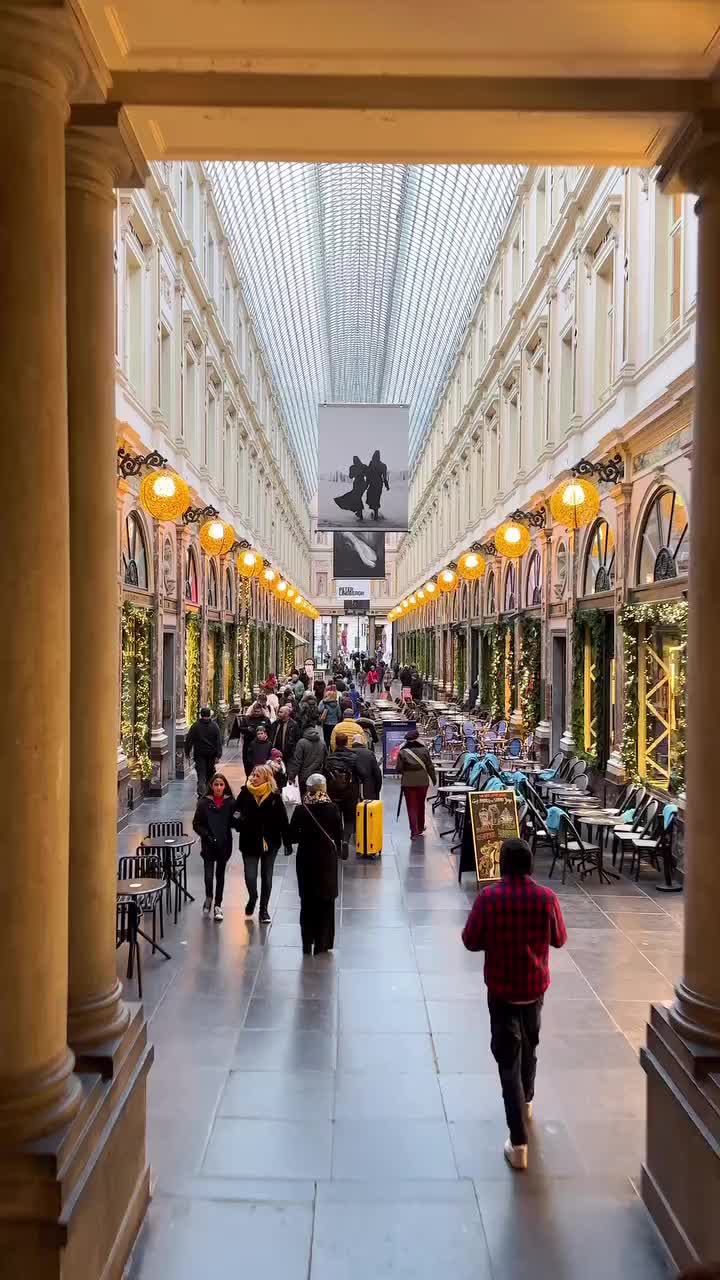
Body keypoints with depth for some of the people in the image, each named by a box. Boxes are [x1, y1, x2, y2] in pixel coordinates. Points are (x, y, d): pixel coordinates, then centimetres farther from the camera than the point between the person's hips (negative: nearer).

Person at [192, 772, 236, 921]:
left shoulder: (230, 802, -2)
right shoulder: (204, 802, -5)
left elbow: (233, 822, 3)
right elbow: (196, 824, -1)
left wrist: (238, 822, -19)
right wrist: (206, 834, -15)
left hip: (224, 844, 1)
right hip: (208, 845, -1)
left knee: (220, 875, 11)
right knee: (209, 875, -7)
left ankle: (217, 905, 24)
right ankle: (208, 898, 23)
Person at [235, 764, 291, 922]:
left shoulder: (274, 797, -9)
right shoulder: (245, 793, -6)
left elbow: (283, 821, -5)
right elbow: (237, 811, 5)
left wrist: (287, 842, -5)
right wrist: (239, 819, -19)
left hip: (270, 842, 0)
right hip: (249, 842, 0)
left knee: (267, 876, 10)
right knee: (250, 876, -4)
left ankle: (264, 909, 27)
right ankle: (252, 898, 30)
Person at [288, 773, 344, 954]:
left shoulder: (301, 810, -11)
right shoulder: (333, 809, -10)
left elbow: (292, 837, -9)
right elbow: (339, 834, -6)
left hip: (306, 859, 0)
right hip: (327, 859, 0)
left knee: (307, 901, 13)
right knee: (326, 902, 10)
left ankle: (307, 944, 16)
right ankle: (322, 944, 12)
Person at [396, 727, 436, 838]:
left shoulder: (402, 752, -8)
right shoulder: (424, 750, -4)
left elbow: (399, 769, -6)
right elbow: (430, 766, 0)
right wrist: (433, 778, 15)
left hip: (408, 782, -2)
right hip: (422, 781, 2)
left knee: (411, 807, 3)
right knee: (421, 805, 19)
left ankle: (414, 832, -5)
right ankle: (420, 828, 34)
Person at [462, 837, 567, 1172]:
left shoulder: (488, 897, -16)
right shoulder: (546, 897, -11)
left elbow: (471, 941, -8)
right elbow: (559, 939, 2)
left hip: (501, 988, -3)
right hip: (535, 986, 3)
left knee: (508, 1059, 0)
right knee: (529, 1046, 27)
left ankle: (519, 1143, -3)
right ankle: (526, 1101, 50)